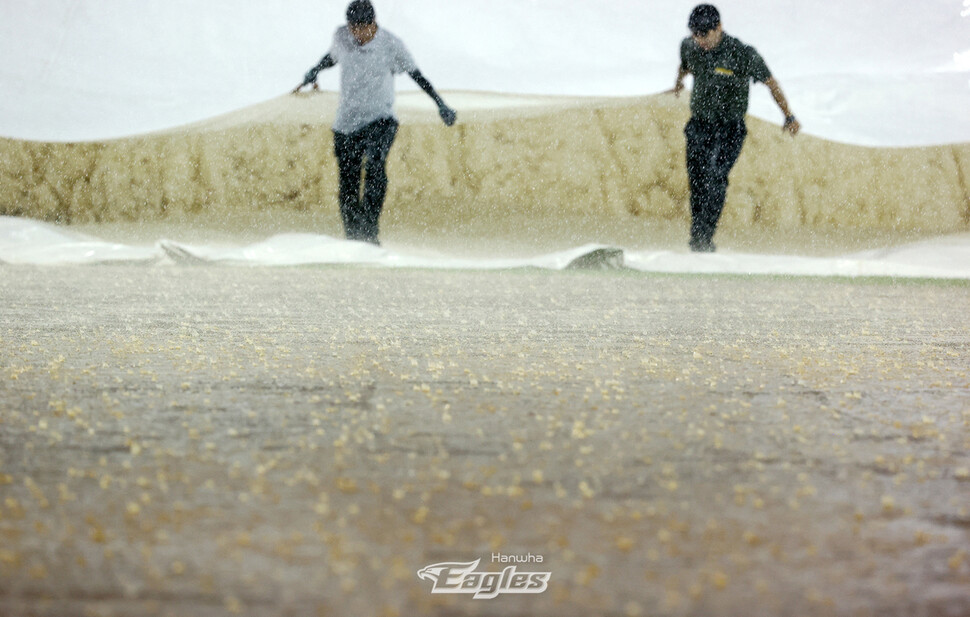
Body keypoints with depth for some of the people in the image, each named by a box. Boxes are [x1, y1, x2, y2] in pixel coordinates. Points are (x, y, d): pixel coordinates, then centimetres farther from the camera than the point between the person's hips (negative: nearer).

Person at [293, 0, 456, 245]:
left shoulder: (391, 46, -9)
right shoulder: (341, 37, 0)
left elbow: (416, 75, 0)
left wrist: (440, 104, -5)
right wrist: (313, 73, 3)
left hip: (380, 121, -3)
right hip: (346, 123, 3)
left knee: (375, 165, -29)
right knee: (348, 183, 2)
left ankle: (369, 229, -31)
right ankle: (353, 238, 15)